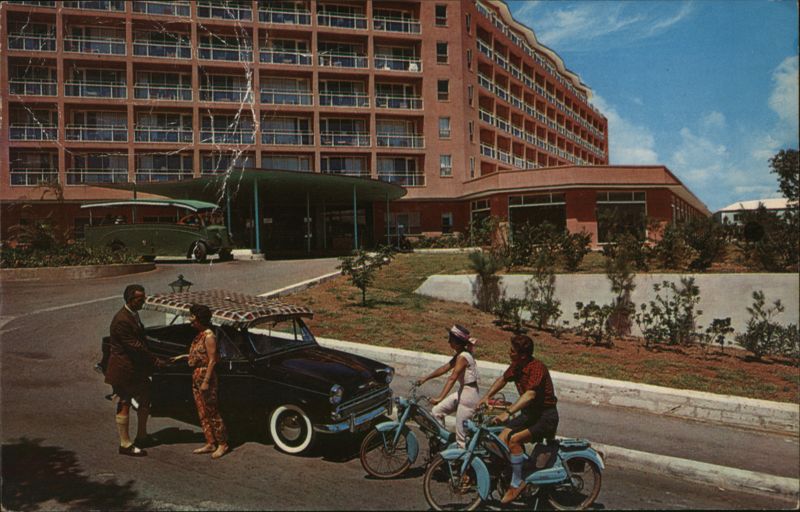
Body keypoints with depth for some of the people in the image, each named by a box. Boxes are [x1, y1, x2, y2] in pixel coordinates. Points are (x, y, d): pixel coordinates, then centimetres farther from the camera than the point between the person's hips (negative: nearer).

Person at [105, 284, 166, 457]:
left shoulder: (133, 315, 7)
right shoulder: (122, 320, -23)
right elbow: (135, 346, -25)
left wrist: (151, 361, 14)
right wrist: (155, 361, -20)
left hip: (136, 367, 10)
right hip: (124, 369, -10)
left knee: (145, 399, 17)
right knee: (124, 405, 2)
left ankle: (142, 437, 31)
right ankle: (125, 444, 14)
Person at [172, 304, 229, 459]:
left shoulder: (209, 336, -17)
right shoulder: (200, 335, 9)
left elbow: (212, 360, -18)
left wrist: (206, 382, -20)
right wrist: (183, 356, 14)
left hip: (206, 376, -9)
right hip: (197, 376, 9)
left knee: (212, 412, -1)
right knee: (202, 413, 13)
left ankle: (223, 444, 9)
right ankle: (210, 443, 22)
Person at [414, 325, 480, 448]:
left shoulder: (463, 357, -21)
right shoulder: (460, 354, 9)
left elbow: (452, 378, -29)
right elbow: (444, 368, 13)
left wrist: (440, 398, -36)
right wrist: (425, 379, 13)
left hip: (469, 395, -9)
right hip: (462, 392, 9)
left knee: (461, 436, -3)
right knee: (437, 411, 11)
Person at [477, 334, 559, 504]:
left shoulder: (537, 368, -24)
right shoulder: (517, 366, 2)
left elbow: (530, 395, -36)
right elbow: (503, 379, 19)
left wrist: (508, 412, -44)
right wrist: (487, 396, 8)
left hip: (546, 415, -8)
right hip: (529, 413, 8)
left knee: (514, 439, -26)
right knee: (501, 441, -7)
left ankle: (517, 483, -10)